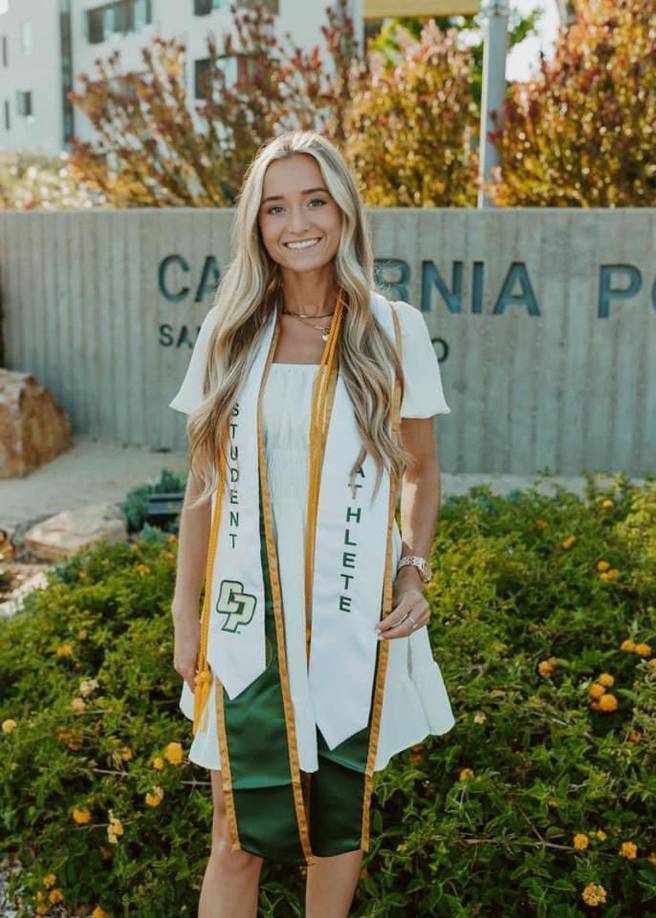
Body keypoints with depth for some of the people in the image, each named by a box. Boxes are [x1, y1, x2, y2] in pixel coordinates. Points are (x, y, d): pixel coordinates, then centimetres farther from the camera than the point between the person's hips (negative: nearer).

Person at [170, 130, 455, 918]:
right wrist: (185, 616, 5)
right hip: (247, 616, 1)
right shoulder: (228, 333, 1)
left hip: (353, 615, 0)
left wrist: (415, 569, -7)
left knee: (339, 814, 15)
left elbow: (419, 468, 8)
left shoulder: (395, 331, -3)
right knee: (239, 833, 8)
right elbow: (204, 484, 5)